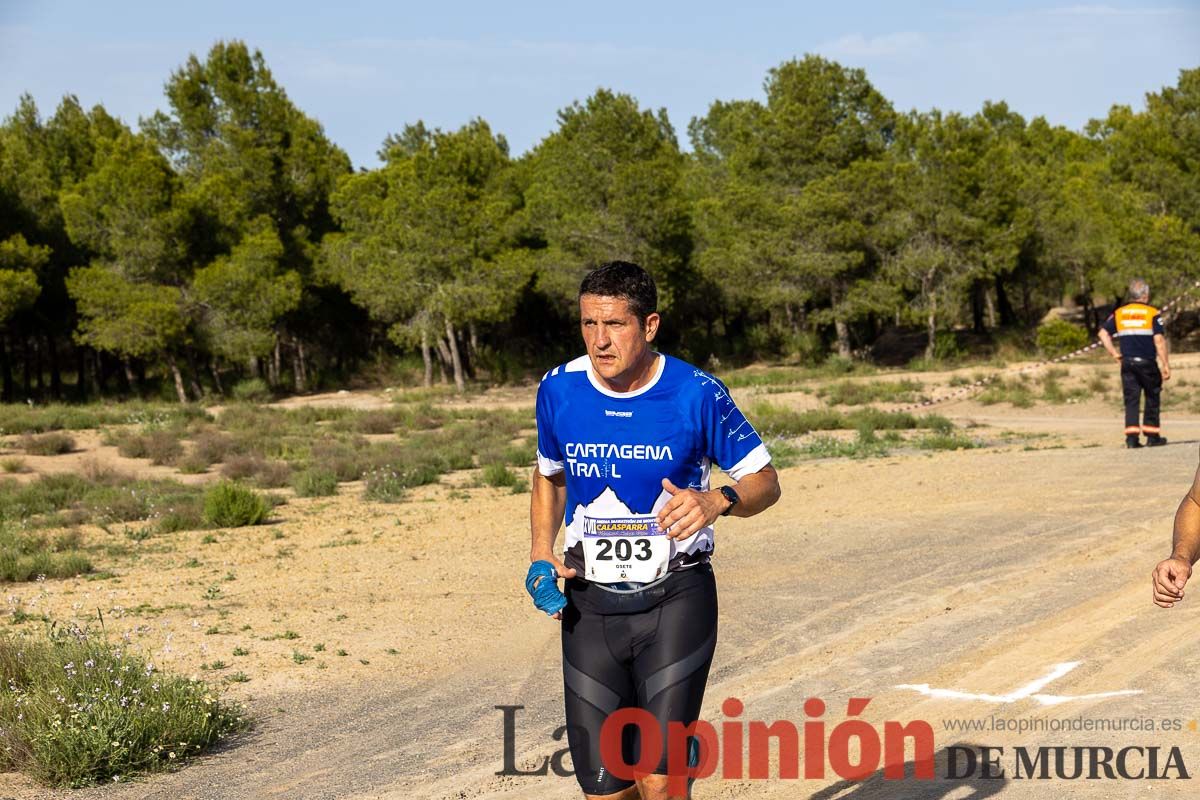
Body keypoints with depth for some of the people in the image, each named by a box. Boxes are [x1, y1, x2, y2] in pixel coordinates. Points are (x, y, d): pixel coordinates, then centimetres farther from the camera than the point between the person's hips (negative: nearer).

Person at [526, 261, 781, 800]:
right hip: (589, 605, 3)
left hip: (676, 600, -3)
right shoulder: (559, 390, -1)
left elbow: (765, 481, -2)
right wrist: (540, 560, 4)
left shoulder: (696, 394, -10)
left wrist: (718, 501, -23)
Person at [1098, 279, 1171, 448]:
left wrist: (1114, 353, 7)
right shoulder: (1152, 313, -5)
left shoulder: (1119, 313, 8)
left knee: (1131, 400, 4)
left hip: (1127, 363, 3)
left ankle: (1131, 437, -5)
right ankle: (1152, 436, 11)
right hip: (1147, 363, -3)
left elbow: (1103, 333, 4)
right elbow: (1159, 340, -10)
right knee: (1152, 399, 10)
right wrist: (1166, 365, -7)